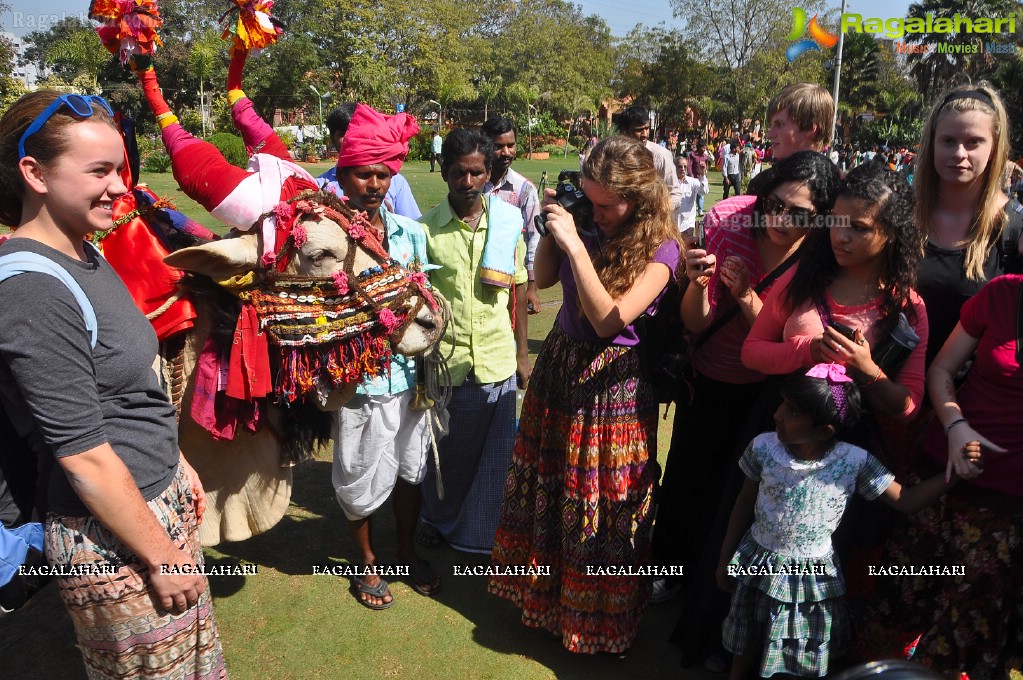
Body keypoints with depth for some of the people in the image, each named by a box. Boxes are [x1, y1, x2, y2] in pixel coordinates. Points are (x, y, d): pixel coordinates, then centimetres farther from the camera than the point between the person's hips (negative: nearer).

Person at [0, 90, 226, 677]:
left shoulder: (85, 256, 5)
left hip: (162, 500, 8)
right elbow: (83, 455, -22)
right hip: (112, 539, -8)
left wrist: (176, 462, 18)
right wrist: (160, 555, -15)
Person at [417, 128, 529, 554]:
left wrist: (522, 353, 8)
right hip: (444, 362, -1)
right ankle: (438, 520, 42)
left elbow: (518, 289, 7)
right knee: (443, 452, 15)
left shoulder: (509, 221, 0)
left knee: (495, 455, 10)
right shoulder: (427, 228, -4)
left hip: (498, 361, 1)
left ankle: (480, 532, 33)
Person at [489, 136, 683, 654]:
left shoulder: (660, 248, -17)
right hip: (560, 363, 6)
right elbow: (543, 279, 10)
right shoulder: (590, 226, -1)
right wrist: (551, 228, -5)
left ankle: (596, 616, 33)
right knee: (548, 484, 19)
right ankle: (545, 584, 44)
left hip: (612, 386, -6)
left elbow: (609, 319, -27)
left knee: (600, 509, 8)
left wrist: (575, 244, -28)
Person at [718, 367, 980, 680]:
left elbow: (905, 499, -8)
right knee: (748, 645, 21)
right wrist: (725, 560, 4)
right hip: (759, 565, 1)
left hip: (812, 578, -1)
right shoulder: (764, 447, -17)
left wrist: (954, 473, -23)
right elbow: (744, 505, -4)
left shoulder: (854, 462, -20)